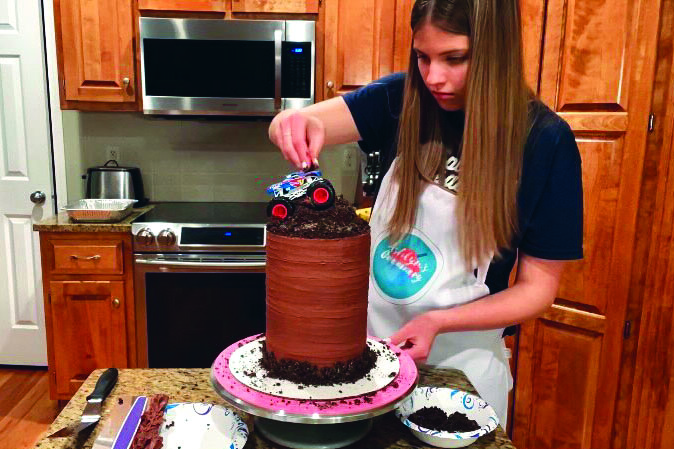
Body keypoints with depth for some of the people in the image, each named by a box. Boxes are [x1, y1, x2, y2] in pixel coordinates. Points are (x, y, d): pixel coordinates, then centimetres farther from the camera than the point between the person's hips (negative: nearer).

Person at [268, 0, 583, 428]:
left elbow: (538, 288, -12)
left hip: (461, 363, -2)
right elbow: (300, 123, -18)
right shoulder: (403, 99, -9)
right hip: (367, 342, 3)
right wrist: (298, 123, -40)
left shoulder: (545, 140, -16)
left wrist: (439, 322, -23)